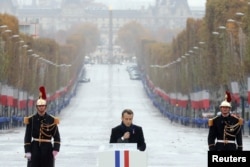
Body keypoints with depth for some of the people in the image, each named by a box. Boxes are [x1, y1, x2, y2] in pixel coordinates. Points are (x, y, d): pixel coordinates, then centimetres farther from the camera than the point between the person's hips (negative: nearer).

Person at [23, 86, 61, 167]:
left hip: (47, 149, 0)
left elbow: (57, 137, 0)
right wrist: (27, 151, -8)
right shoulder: (31, 120, 0)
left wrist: (56, 150, -12)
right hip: (35, 149, 0)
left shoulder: (52, 120, 0)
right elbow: (27, 137, 0)